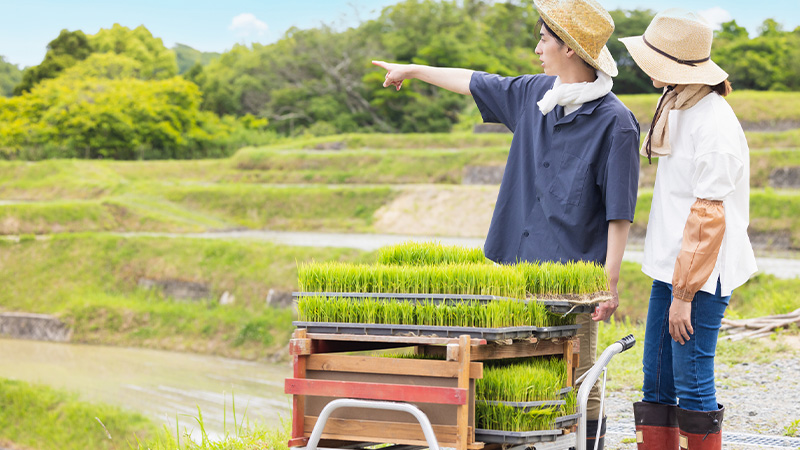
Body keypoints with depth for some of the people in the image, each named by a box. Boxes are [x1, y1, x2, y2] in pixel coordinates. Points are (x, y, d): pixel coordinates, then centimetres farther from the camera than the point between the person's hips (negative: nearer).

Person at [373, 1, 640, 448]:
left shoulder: (615, 122, -10)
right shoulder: (531, 95, 9)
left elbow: (620, 214, -11)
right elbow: (475, 82, 27)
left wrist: (610, 283, -15)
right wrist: (413, 70, 38)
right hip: (518, 270, 6)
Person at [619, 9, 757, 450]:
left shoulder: (714, 126, -17)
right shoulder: (678, 109, 14)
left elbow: (708, 216, -19)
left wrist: (684, 294, -18)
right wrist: (673, 286, 20)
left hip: (701, 275, -9)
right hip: (671, 265, 10)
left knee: (692, 386, -5)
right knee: (656, 383, 11)